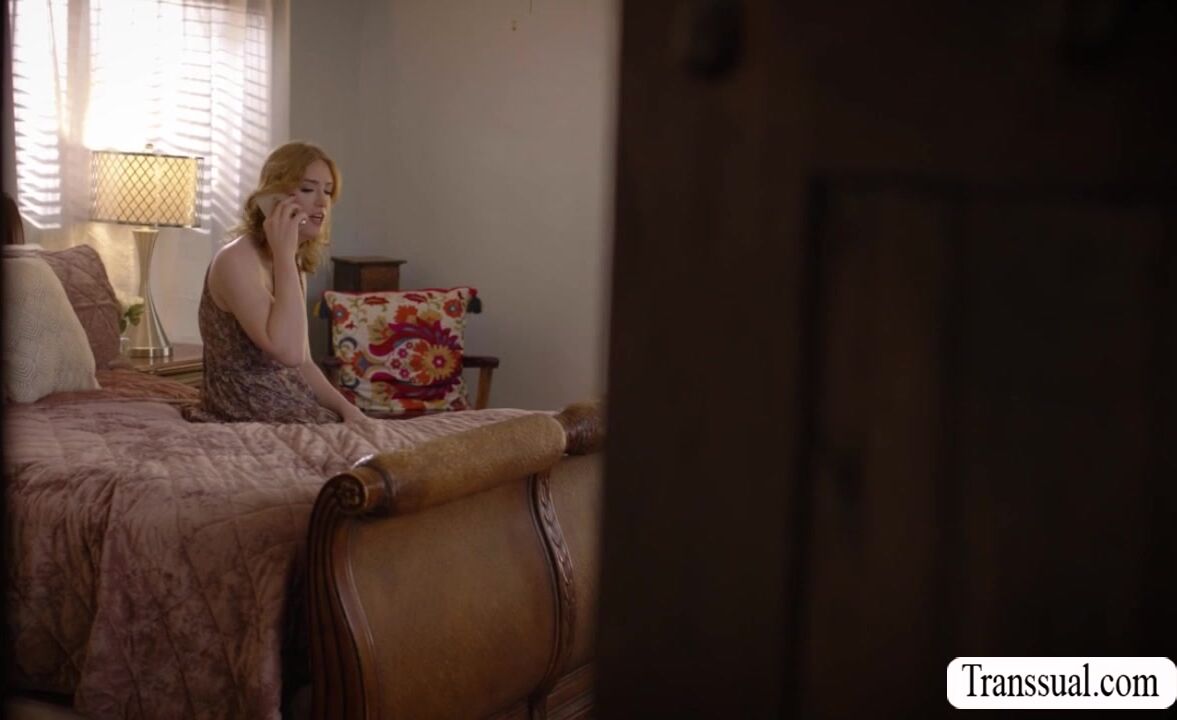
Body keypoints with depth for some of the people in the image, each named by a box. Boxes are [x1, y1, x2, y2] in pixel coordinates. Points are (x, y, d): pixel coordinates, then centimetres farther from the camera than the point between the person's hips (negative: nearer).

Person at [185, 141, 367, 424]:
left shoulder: (292, 263, 10)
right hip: (246, 421, -8)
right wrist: (284, 253, -23)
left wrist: (346, 408, -4)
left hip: (293, 414, 8)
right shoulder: (235, 260, -16)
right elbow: (288, 352, -29)